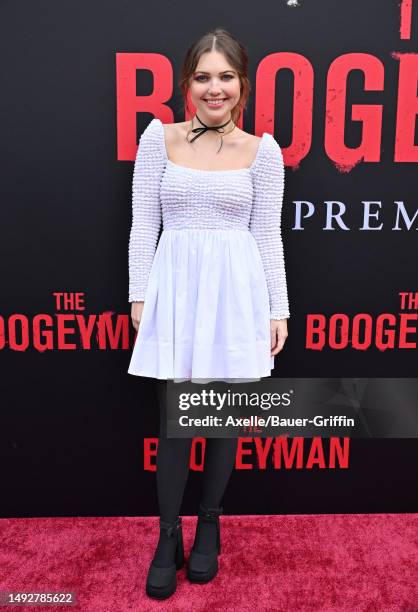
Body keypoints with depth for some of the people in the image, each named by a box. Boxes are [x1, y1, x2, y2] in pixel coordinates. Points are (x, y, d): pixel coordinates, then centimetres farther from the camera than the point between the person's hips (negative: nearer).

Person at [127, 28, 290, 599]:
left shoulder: (263, 150, 4)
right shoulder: (159, 137, 4)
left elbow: (268, 235, 4)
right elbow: (144, 224, 4)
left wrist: (278, 309, 2)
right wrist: (139, 294, 0)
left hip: (236, 290, 1)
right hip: (174, 286, 0)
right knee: (172, 420, 5)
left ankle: (209, 526, 33)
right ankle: (168, 536, 26)